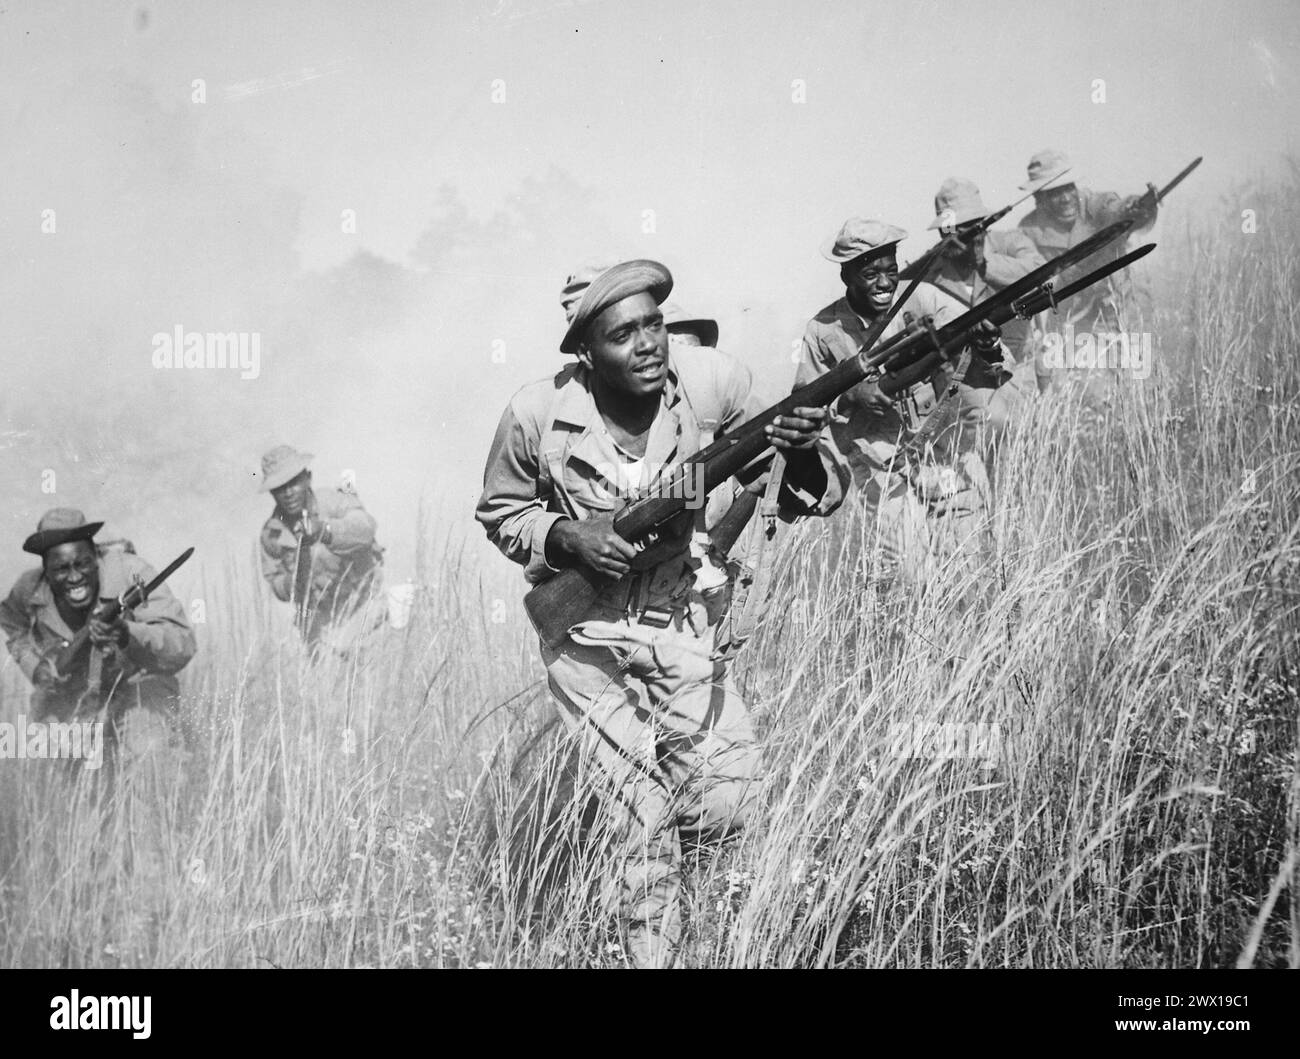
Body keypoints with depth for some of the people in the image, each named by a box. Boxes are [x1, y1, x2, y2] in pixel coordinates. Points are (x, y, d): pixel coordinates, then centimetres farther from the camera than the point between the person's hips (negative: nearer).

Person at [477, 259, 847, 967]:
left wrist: (805, 455, -32)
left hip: (685, 625, 2)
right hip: (586, 637, -2)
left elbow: (809, 497, -8)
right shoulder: (538, 415, -15)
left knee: (725, 813, -5)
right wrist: (567, 536, -17)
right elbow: (499, 514, 3)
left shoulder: (714, 383, -13)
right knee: (644, 825, -6)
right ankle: (651, 953, 17)